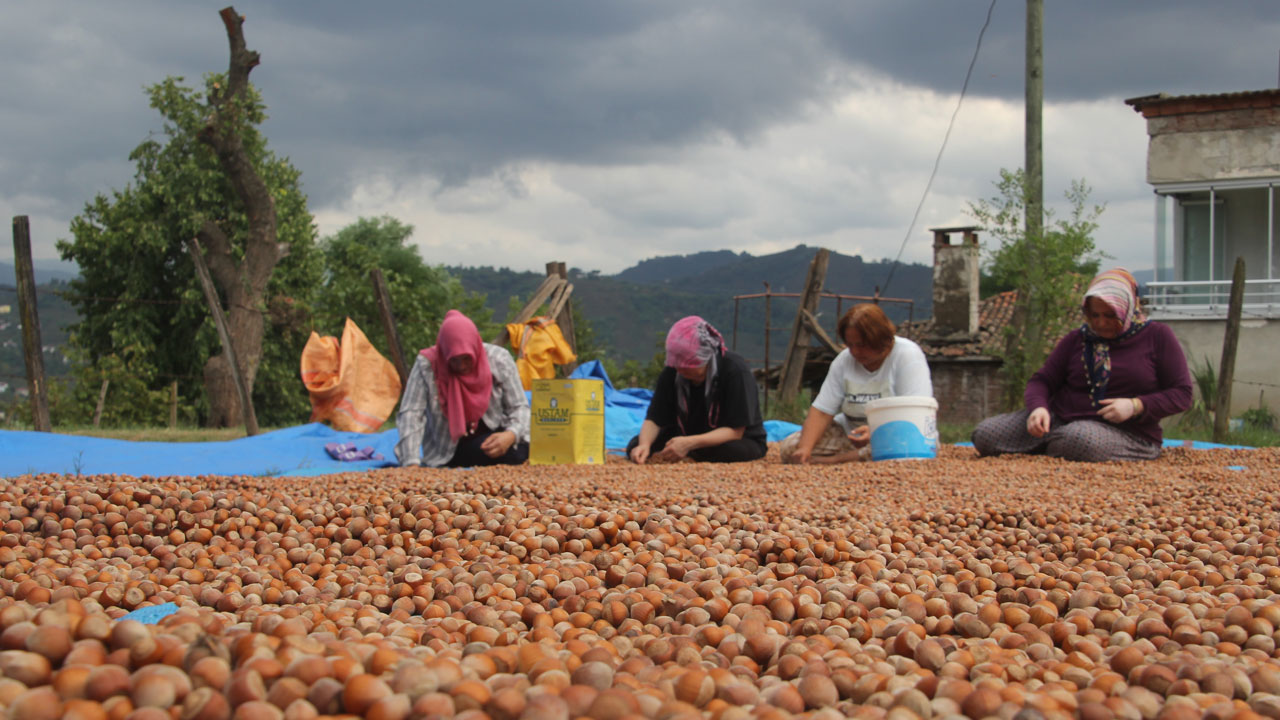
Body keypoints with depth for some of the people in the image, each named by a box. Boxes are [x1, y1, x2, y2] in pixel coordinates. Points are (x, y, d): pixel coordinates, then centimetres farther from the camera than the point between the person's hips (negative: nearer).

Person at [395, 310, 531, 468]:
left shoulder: (499, 359, -10)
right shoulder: (426, 364, -15)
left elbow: (519, 406, -7)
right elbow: (410, 413, -20)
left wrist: (511, 435, -30)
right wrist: (411, 463, -33)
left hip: (493, 436, 1)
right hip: (449, 453, -1)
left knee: (520, 449, -31)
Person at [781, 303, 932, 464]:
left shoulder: (908, 356, -13)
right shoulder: (844, 360, 0)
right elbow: (821, 410, -4)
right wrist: (805, 449, -21)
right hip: (852, 433, 4)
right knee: (789, 448, -12)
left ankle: (836, 459, -22)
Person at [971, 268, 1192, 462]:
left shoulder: (1157, 336, 0)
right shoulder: (1077, 339, 9)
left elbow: (1182, 393, -1)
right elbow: (1042, 380, 7)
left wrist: (1136, 406, -17)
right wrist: (1038, 407, -17)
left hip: (1126, 432, -4)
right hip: (1061, 419, 4)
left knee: (1079, 439, -42)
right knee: (984, 434, -14)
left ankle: (1045, 449, -7)